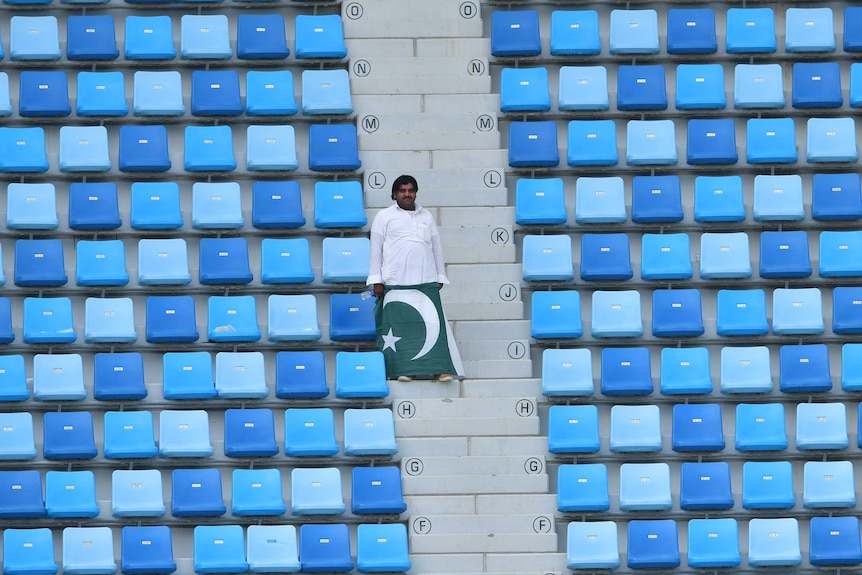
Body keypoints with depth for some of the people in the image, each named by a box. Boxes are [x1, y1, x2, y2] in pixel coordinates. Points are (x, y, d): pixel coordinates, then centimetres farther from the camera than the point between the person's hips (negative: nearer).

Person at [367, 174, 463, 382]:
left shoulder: (426, 217, 18)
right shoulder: (384, 217, 8)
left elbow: (437, 248, 21)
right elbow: (376, 248, 5)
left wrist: (440, 276, 16)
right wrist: (376, 279, -1)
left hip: (426, 281, 2)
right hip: (396, 282, -2)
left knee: (433, 322, -6)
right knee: (400, 324, -5)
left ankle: (439, 368, -7)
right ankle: (403, 369, -3)